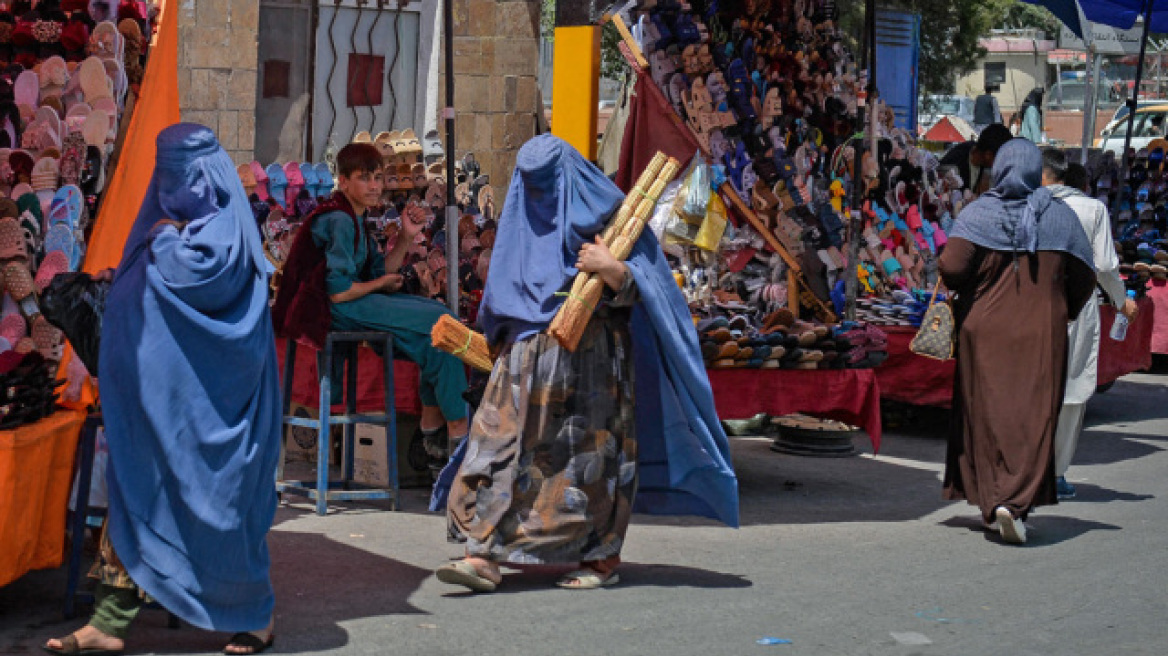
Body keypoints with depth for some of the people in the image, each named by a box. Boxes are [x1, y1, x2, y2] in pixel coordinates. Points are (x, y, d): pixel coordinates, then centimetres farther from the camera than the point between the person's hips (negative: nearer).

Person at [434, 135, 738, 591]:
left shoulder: (605, 216, -3)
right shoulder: (522, 219, 13)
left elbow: (633, 293, -7)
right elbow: (503, 295, 22)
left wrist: (612, 269, -26)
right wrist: (500, 340, 13)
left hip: (589, 358, -5)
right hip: (529, 359, 5)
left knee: (589, 450, 0)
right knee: (503, 443, -5)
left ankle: (602, 558, 12)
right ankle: (486, 555, -8)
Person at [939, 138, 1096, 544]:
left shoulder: (978, 213, -6)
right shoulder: (1060, 216, 0)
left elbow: (952, 268, -17)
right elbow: (1084, 277, 2)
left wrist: (961, 291, 5)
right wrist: (1065, 313, 18)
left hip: (984, 329, 0)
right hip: (1041, 333, 0)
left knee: (986, 415, 10)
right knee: (1034, 417, 0)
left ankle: (991, 501, 11)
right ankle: (1015, 501, -16)